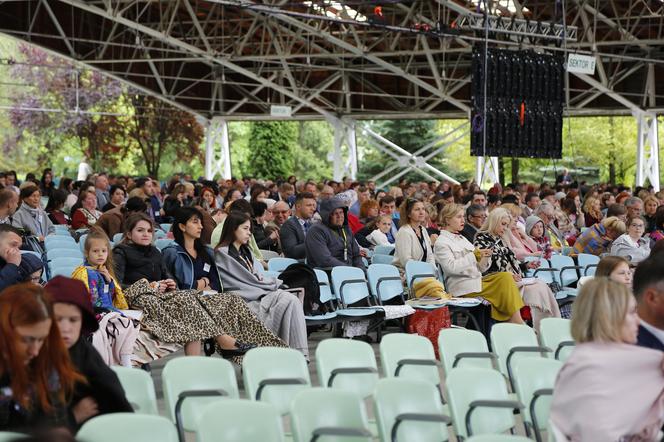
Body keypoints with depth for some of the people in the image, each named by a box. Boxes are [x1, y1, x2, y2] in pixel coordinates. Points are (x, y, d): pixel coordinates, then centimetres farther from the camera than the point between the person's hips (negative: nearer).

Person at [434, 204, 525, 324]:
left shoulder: (462, 239, 23)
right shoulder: (441, 243, -1)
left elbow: (479, 268, 19)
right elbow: (451, 267, -18)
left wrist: (485, 258, -2)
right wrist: (473, 255, -17)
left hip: (476, 279, 7)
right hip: (463, 287, -7)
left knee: (505, 276, -16)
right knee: (505, 283, -19)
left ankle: (516, 319, -22)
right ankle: (517, 322, -16)